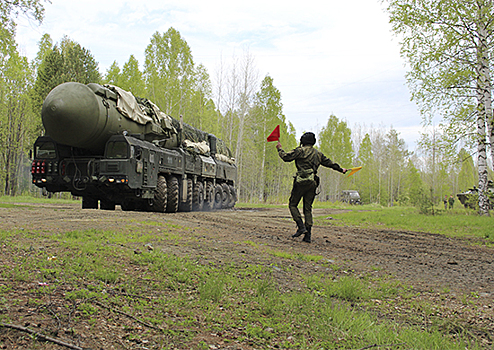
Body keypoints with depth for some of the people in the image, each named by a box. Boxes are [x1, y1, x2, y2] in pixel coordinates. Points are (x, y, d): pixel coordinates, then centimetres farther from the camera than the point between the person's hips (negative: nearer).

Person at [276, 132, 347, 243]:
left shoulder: (300, 150, -1)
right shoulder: (318, 154, 18)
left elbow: (286, 157, -3)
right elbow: (330, 163, 28)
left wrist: (280, 149, 16)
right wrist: (341, 169, 42)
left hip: (301, 181, -6)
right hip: (313, 183, 6)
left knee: (292, 204, 6)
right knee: (308, 208, 8)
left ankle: (301, 227, -9)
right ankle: (308, 235, 3)